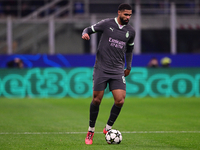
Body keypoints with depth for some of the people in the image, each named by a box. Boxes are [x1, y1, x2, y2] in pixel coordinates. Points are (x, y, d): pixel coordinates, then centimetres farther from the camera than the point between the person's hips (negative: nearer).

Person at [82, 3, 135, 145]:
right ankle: (91, 131, 17)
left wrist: (129, 66, 25)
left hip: (117, 71, 3)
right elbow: (89, 29, 6)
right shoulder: (107, 24, -4)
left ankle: (108, 128, 11)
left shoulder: (130, 31, 7)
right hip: (101, 68, -3)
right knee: (97, 100, -1)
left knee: (120, 100, -10)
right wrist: (85, 33, -18)